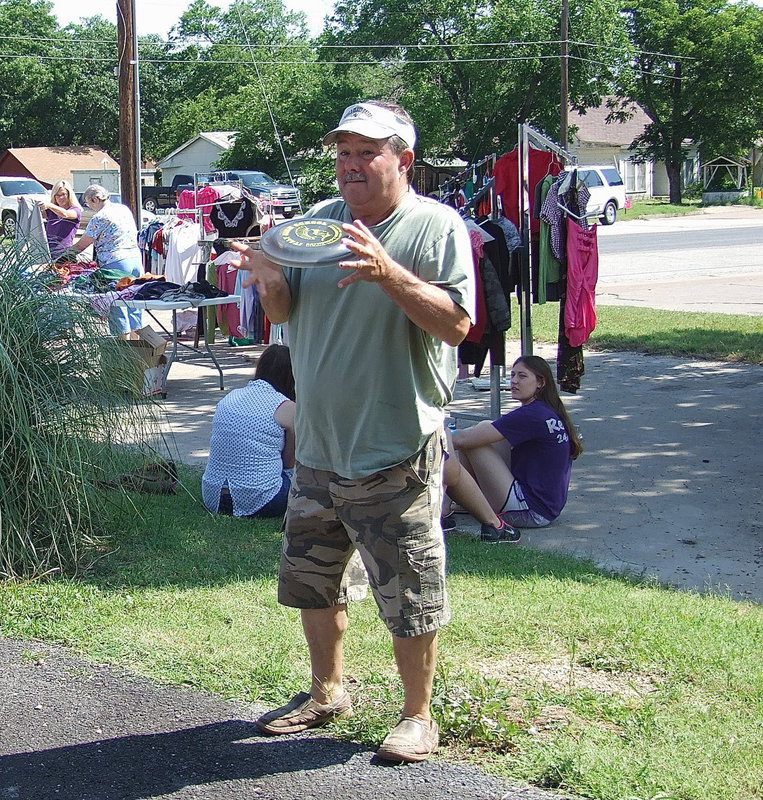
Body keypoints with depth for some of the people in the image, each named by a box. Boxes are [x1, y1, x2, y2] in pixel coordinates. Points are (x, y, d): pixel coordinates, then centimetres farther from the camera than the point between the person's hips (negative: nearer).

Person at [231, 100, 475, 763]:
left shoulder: (437, 226, -9)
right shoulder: (317, 220, 7)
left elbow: (458, 324, -19)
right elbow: (284, 313, 10)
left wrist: (388, 273, -31)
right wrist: (270, 280, -12)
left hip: (396, 454, -6)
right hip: (319, 446, 6)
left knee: (410, 597, 2)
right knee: (311, 581, 18)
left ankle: (418, 716, 19)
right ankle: (327, 692, 37)